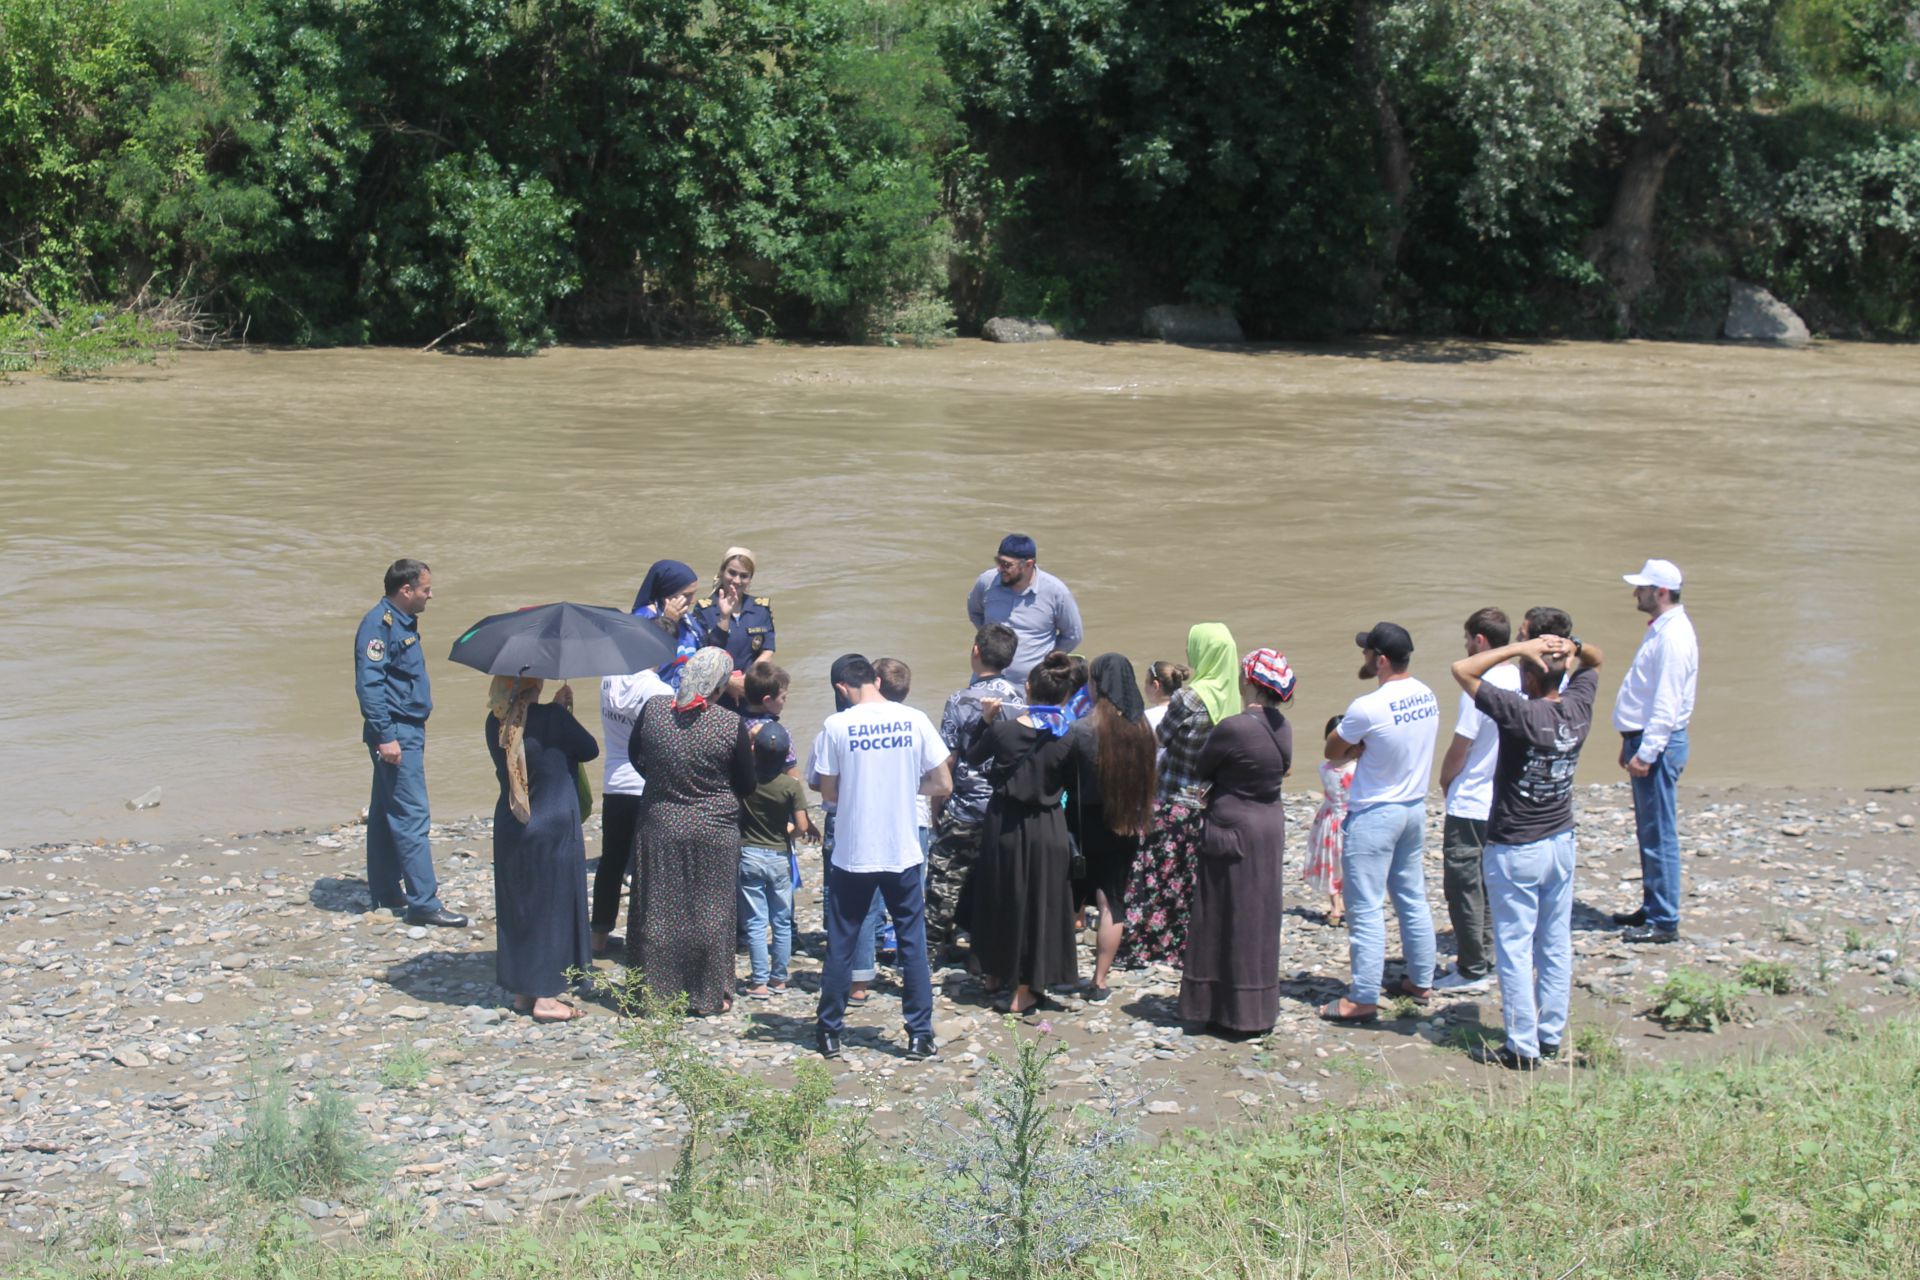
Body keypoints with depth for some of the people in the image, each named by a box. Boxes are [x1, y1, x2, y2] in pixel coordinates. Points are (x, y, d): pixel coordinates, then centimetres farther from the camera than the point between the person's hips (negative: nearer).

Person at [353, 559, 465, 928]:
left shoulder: (403, 622, 15)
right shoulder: (379, 624, -16)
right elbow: (368, 684, -22)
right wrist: (384, 736, -25)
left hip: (408, 731, 10)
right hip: (396, 734, -10)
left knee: (386, 814, 16)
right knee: (411, 816, -11)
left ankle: (386, 893, 24)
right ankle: (423, 902, -11)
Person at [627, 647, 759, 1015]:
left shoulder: (652, 711, -8)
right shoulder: (732, 725, -15)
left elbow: (636, 757, 9)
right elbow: (747, 787, -4)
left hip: (659, 828, 2)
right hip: (714, 833, -2)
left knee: (657, 912, 12)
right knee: (711, 915, 9)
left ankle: (653, 990, 19)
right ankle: (709, 994, 16)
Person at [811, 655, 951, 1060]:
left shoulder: (836, 726, -8)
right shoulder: (914, 720, -4)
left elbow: (828, 793, -2)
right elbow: (943, 785, -1)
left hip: (852, 854, -1)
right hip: (903, 852, 1)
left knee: (840, 944, 11)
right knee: (913, 942, 10)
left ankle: (829, 1032, 17)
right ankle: (920, 1034, 11)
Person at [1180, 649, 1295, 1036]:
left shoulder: (1233, 728, -21)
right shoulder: (1282, 727, 2)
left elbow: (1201, 768, -8)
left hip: (1234, 828, -7)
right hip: (1271, 825, 7)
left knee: (1230, 920, 3)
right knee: (1261, 919, 15)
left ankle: (1233, 1014, 9)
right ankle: (1261, 1010, 22)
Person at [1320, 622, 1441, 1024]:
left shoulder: (1368, 708, -23)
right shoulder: (1427, 697, 1)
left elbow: (1333, 752, -10)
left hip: (1374, 816, -8)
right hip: (1415, 807, 8)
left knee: (1366, 909, -2)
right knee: (1412, 898, 18)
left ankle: (1363, 999, 2)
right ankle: (1420, 980, 28)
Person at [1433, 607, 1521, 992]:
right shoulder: (1519, 680, 2)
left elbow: (1461, 746, -17)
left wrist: (1446, 780, 3)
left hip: (1470, 805, -8)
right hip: (1505, 802, 8)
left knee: (1463, 886, 2)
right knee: (1489, 883, 17)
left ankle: (1472, 971, 7)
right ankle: (1485, 958, 24)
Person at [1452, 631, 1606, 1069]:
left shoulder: (1523, 714, -24)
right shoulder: (1578, 708, -5)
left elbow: (1462, 669, -24)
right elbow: (1593, 662, 16)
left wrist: (1519, 649, -23)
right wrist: (1574, 648, -6)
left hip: (1516, 850, -7)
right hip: (1561, 841, 7)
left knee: (1515, 949, 1)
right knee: (1556, 944, 14)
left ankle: (1522, 1047, 5)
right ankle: (1551, 1035, 23)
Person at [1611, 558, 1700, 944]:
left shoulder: (1673, 636, -18)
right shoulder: (1660, 630, 14)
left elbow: (1667, 703, -23)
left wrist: (1646, 753, -24)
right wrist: (1632, 744, 21)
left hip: (1658, 744, -11)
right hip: (1645, 741, 11)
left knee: (1659, 836, -5)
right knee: (1649, 833, 16)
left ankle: (1664, 921, -1)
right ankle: (1651, 908, 25)